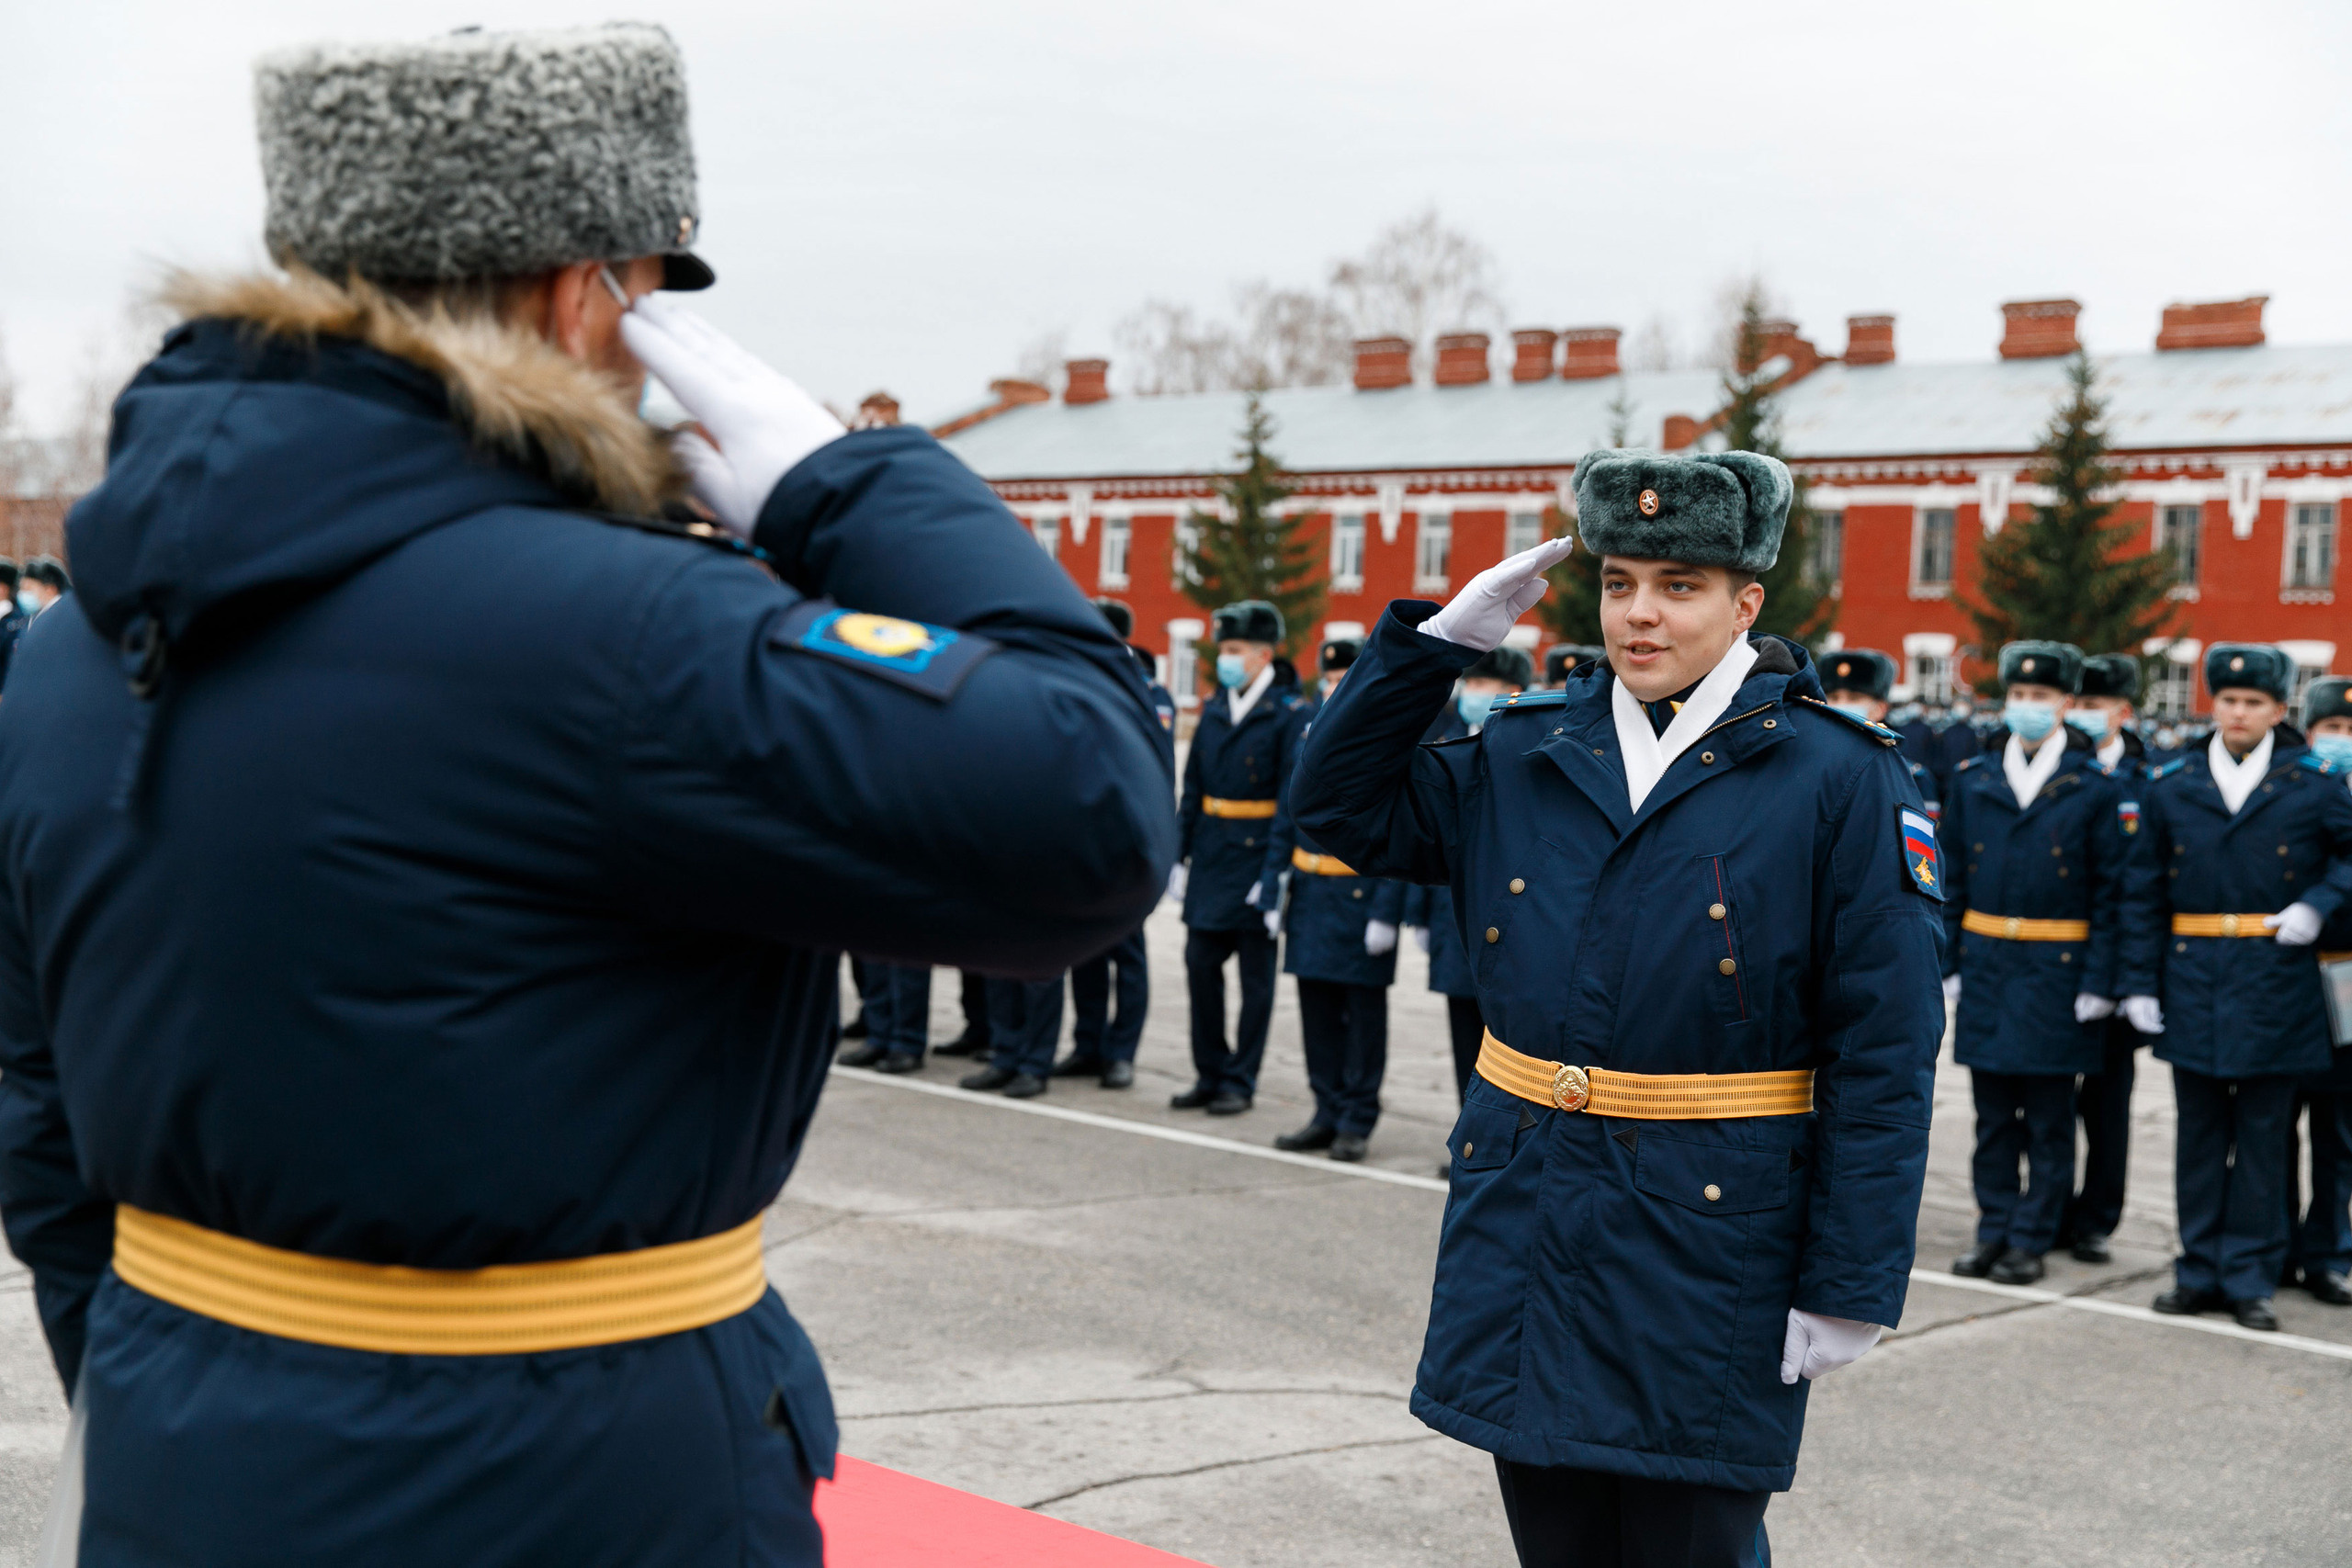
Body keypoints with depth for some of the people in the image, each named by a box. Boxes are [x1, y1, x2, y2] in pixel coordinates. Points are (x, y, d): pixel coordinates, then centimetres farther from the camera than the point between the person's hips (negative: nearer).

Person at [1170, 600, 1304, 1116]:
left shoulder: (1287, 715, -8)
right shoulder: (1214, 710, 11)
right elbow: (1193, 789, 14)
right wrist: (1180, 857, 9)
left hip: (1256, 857, -6)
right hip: (1211, 856, 6)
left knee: (1255, 975, 4)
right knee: (1200, 963, 7)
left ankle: (1239, 1082, 12)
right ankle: (1210, 1074, 19)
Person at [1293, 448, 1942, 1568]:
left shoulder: (1841, 779, -7)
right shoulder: (1524, 754, 7)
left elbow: (1883, 1055, -8)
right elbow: (1342, 806, 12)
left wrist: (1851, 1287, -11)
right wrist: (1441, 637, 1)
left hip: (1708, 1246, -4)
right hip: (1523, 1242, 5)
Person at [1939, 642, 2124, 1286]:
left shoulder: (2092, 788, -1)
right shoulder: (1971, 779, 7)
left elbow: (2110, 890, -2)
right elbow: (1952, 877, 9)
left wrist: (2099, 982, -7)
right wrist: (1947, 962, 3)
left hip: (2057, 968, -3)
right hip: (1986, 965, 3)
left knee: (2048, 1118, 4)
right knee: (1993, 1113, 8)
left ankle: (2031, 1239, 12)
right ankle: (1994, 1230, 17)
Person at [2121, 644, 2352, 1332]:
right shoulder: (2170, 786, 6)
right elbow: (2142, 892, 8)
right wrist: (2138, 983, 2)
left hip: (2274, 983, -2)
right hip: (2193, 982, 2)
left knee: (2262, 1134, 3)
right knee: (2199, 1132, 8)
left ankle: (2250, 1277, 12)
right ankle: (2201, 1271, 17)